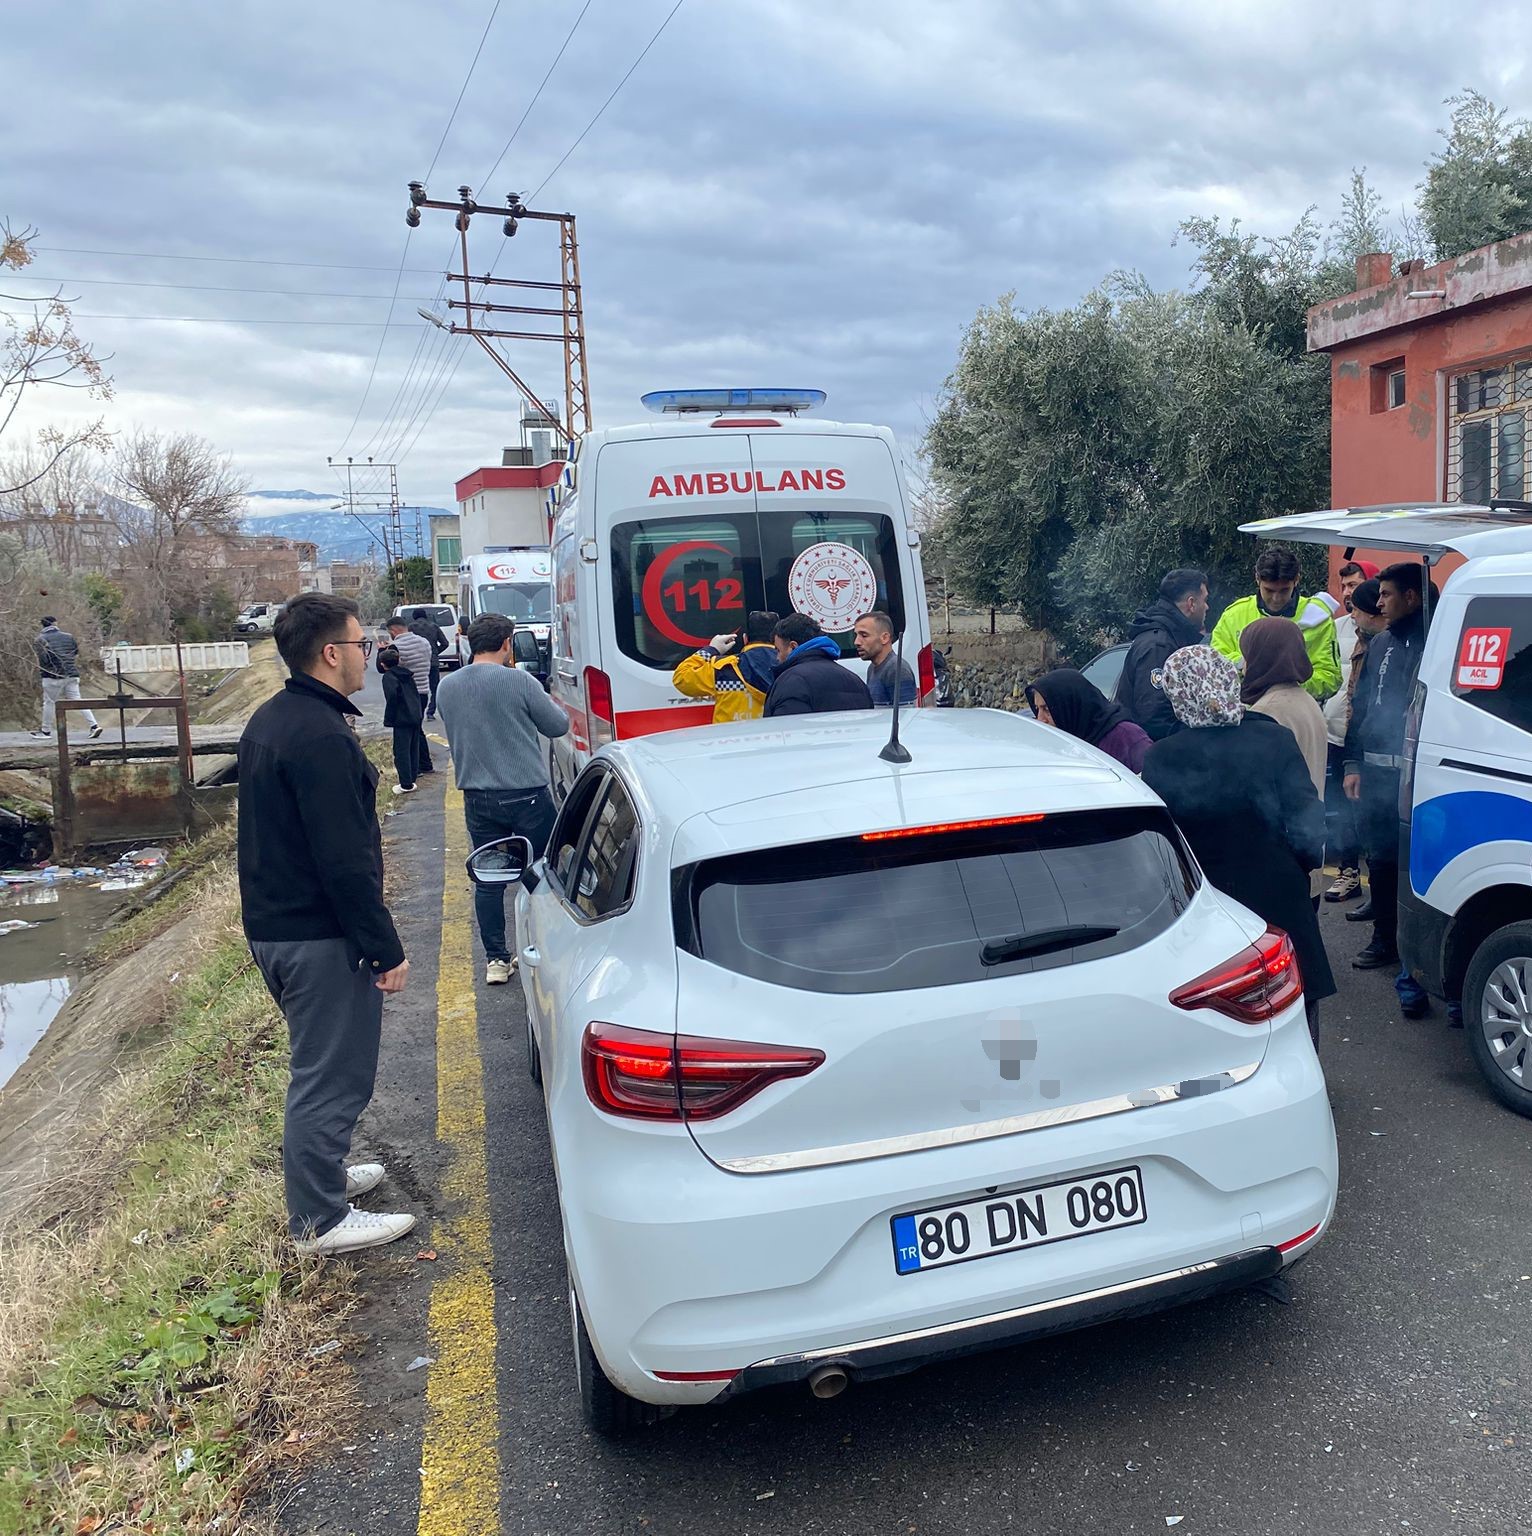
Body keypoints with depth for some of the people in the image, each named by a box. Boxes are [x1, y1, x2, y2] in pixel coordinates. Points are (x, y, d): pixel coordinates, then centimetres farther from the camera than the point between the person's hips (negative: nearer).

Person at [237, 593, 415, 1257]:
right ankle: (321, 1220, 15)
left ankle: (321, 1173, 40)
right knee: (332, 1076, 2)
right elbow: (345, 861, -25)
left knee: (318, 1066, 24)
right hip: (320, 938, -10)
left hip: (271, 924, 10)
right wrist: (386, 950, -19)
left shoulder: (268, 721, 11)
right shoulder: (322, 736, -23)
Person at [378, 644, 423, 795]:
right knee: (413, 749, 15)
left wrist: (389, 719, -16)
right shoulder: (405, 673, 13)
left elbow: (392, 695, -22)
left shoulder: (388, 676, -9)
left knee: (401, 751, -2)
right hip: (415, 716, 8)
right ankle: (411, 779, 22)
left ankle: (406, 784, -2)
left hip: (402, 719, -8)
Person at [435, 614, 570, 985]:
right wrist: (547, 702, 16)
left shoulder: (447, 686, 3)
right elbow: (558, 725, -3)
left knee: (488, 879, 11)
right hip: (527, 795, -4)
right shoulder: (519, 681, -13)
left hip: (478, 798, 4)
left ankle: (496, 959, 15)